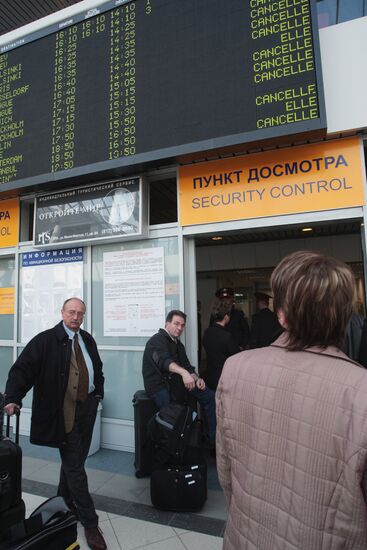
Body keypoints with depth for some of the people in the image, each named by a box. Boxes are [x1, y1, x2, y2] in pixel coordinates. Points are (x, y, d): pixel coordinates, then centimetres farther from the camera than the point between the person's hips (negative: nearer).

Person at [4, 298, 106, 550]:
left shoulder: (88, 339, 7)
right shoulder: (46, 340, -11)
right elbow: (22, 368, -16)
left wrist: (99, 393, 15)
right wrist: (13, 398, -27)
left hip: (87, 407, 6)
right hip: (63, 411, -6)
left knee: (76, 460, 20)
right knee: (74, 466, 3)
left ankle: (65, 503, 44)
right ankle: (90, 523, 16)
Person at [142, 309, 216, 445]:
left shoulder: (178, 344, 19)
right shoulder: (157, 340, -9)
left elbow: (187, 366, 15)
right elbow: (164, 361, -29)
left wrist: (196, 379, -7)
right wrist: (183, 372, -46)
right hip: (159, 386, -8)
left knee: (209, 396, -5)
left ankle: (213, 439, 4)